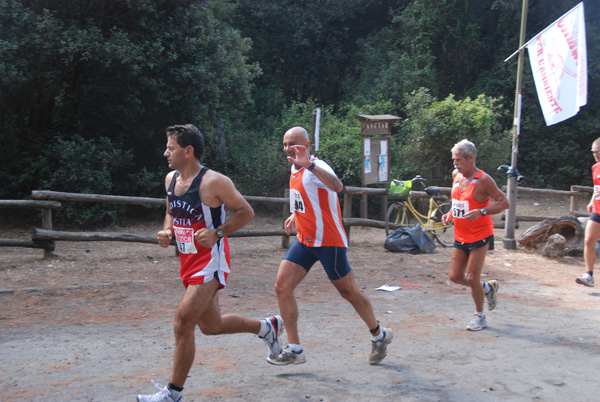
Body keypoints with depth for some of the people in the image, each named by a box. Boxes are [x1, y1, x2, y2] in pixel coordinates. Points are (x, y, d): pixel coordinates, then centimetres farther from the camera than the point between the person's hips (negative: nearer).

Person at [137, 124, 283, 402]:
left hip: (210, 262, -9)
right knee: (211, 326, 18)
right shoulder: (170, 180, 6)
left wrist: (217, 233, -22)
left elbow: (246, 212, -10)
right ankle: (267, 327, 41)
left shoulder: (213, 182, -17)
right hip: (189, 261, 9)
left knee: (182, 323, -14)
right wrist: (166, 232, 1)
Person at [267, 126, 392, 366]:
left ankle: (379, 336, 30)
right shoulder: (295, 168, 9)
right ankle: (294, 350, 3)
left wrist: (309, 165, -53)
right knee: (282, 287, -4)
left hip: (328, 241, -8)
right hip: (304, 240, 8)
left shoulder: (316, 167, -19)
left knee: (348, 292, 6)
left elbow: (337, 187, -43)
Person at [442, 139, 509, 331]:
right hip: (460, 236, 7)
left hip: (480, 236, -7)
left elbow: (504, 203, -15)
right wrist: (450, 213, 4)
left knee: (472, 278, -6)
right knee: (455, 276, 5)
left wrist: (481, 212, -28)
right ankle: (488, 287, 32)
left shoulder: (483, 180, -16)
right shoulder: (456, 175, 5)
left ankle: (479, 316, 15)